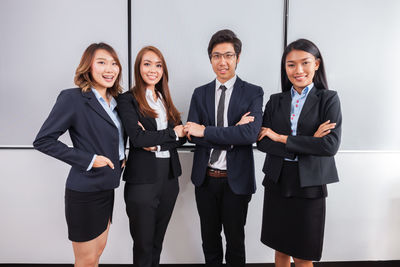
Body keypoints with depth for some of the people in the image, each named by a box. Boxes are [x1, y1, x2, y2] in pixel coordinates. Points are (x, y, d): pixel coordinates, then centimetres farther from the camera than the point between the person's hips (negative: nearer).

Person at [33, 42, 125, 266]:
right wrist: (88, 160, -20)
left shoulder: (114, 101, 8)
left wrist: (121, 156, 4)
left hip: (107, 188, 7)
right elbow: (43, 141, -16)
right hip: (85, 191, -7)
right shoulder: (73, 98, -15)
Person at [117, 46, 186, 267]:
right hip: (142, 178, -5)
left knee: (158, 240, 18)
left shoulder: (165, 100, 13)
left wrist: (156, 142, -13)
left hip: (169, 176, 5)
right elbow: (137, 137, -18)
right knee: (143, 244, 8)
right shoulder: (127, 100, -5)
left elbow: (182, 136, 3)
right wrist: (172, 133, -10)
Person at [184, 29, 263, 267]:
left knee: (235, 240, 15)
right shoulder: (200, 93, 5)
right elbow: (192, 134, -6)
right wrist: (232, 134, -17)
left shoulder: (253, 93, -4)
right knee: (210, 238, 20)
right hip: (205, 178, 3)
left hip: (236, 179, -3)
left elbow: (251, 133, -19)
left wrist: (205, 131, -20)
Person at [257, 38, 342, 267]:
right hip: (277, 182, 3)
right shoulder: (276, 101, 5)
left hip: (309, 186, -2)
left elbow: (331, 145, -16)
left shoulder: (329, 99, -2)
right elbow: (262, 142, -6)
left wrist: (281, 138, -13)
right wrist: (307, 144, -16)